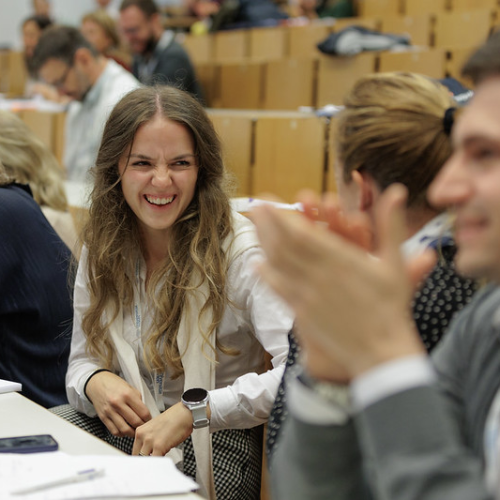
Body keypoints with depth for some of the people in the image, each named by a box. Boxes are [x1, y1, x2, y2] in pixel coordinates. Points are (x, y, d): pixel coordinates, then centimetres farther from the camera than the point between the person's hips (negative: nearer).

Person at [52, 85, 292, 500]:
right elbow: (82, 360, 11)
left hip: (215, 449, -5)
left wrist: (192, 412, -31)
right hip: (123, 431, 5)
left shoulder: (242, 251, -15)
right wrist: (95, 382, -13)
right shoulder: (103, 248, 3)